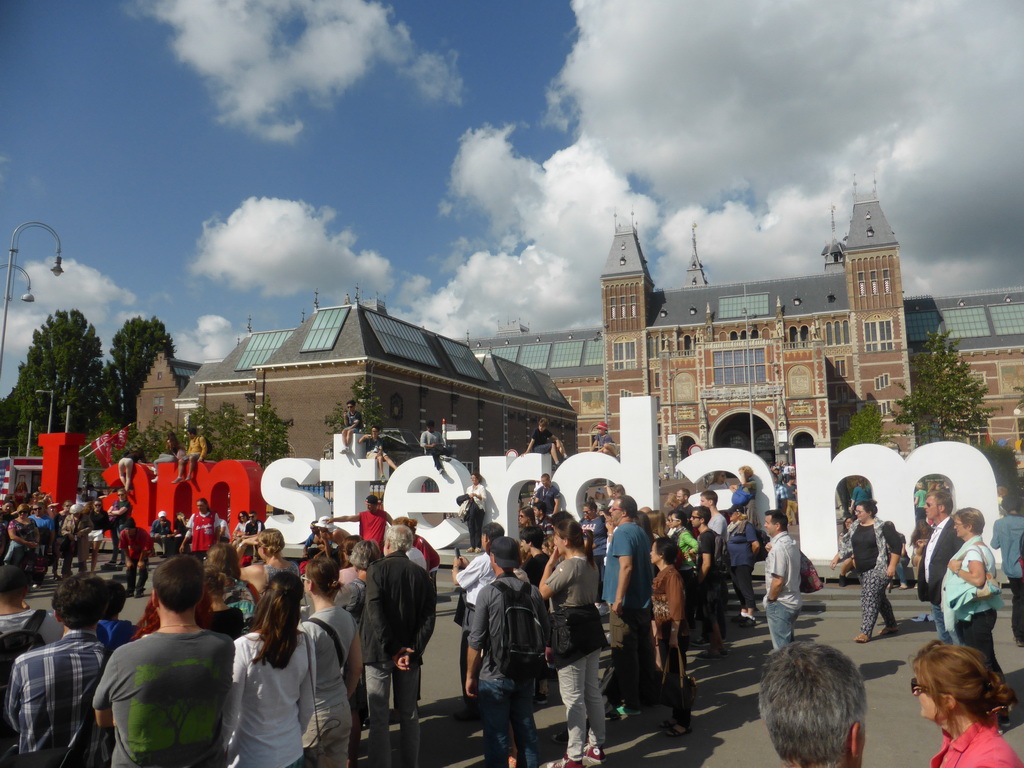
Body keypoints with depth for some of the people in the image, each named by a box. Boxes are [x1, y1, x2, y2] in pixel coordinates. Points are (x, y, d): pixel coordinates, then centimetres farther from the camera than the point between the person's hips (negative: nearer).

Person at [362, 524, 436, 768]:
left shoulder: (377, 569, -7)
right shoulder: (421, 573, 2)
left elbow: (374, 612, -17)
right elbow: (428, 616, -5)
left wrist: (392, 649, -16)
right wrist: (413, 650, -8)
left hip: (379, 651, -3)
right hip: (410, 653, 4)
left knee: (378, 716, 4)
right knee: (409, 715, 15)